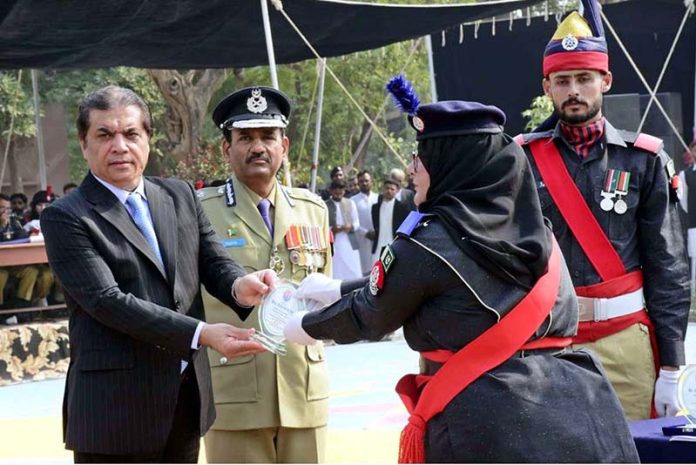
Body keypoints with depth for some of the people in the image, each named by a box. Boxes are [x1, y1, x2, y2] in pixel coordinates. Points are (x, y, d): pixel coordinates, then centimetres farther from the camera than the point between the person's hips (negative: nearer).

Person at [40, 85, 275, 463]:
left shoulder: (181, 196, 11)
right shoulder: (65, 217, -8)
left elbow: (213, 262, 8)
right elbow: (107, 301, -17)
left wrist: (239, 285, -18)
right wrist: (201, 334, -24)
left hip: (186, 401, 6)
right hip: (116, 406, -6)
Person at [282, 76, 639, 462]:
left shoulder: (429, 240, -6)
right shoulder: (533, 228, 13)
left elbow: (370, 315, 11)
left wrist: (308, 327, 31)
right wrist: (335, 290, 32)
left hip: (485, 427, -6)